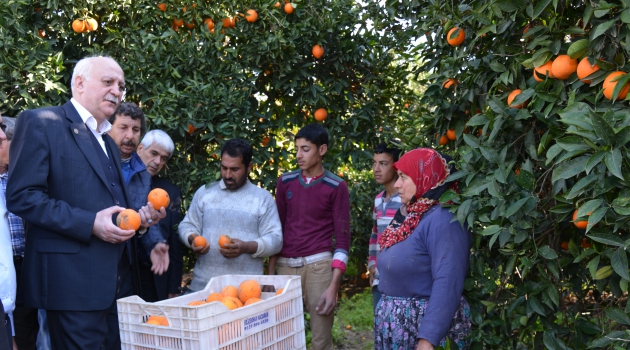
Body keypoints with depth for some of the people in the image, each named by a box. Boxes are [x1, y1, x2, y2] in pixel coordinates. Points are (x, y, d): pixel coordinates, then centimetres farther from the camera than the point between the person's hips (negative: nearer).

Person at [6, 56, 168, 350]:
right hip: (74, 281, -8)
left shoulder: (108, 142, 21)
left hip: (116, 280, 8)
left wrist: (141, 216, 6)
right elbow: (22, 196, -13)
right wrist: (90, 223, -20)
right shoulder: (41, 123, -4)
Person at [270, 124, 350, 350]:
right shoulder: (285, 182, 9)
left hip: (318, 266, -3)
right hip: (286, 265, 3)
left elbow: (342, 238, -3)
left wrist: (333, 286, -10)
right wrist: (270, 272, 11)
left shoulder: (336, 187, -2)